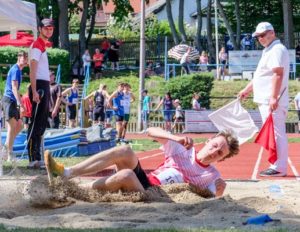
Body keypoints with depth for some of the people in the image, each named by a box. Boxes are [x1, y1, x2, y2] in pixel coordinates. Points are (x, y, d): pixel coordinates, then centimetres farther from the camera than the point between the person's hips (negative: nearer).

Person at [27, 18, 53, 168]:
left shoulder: (42, 46, 20)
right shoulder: (37, 45, -9)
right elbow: (32, 70, -18)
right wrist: (35, 91, -25)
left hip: (45, 87, 10)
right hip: (39, 87, -10)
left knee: (41, 125, 12)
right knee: (36, 124, -12)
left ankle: (37, 158, 16)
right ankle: (33, 160, -14)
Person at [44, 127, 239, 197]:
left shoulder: (212, 176, 7)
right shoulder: (183, 149, 13)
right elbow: (151, 131, 3)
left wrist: (219, 192, -27)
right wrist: (176, 138, -13)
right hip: (144, 180, 4)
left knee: (126, 175, -35)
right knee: (125, 151, -26)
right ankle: (65, 173, -33)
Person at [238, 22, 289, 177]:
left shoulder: (277, 49, -11)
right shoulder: (268, 51, 21)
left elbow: (278, 74, -21)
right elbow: (261, 76, 30)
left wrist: (274, 97, -28)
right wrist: (247, 90, 33)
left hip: (273, 102, -10)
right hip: (266, 100, 10)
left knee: (276, 134, -10)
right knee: (274, 134, 10)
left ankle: (279, 168, -10)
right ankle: (277, 166, 14)